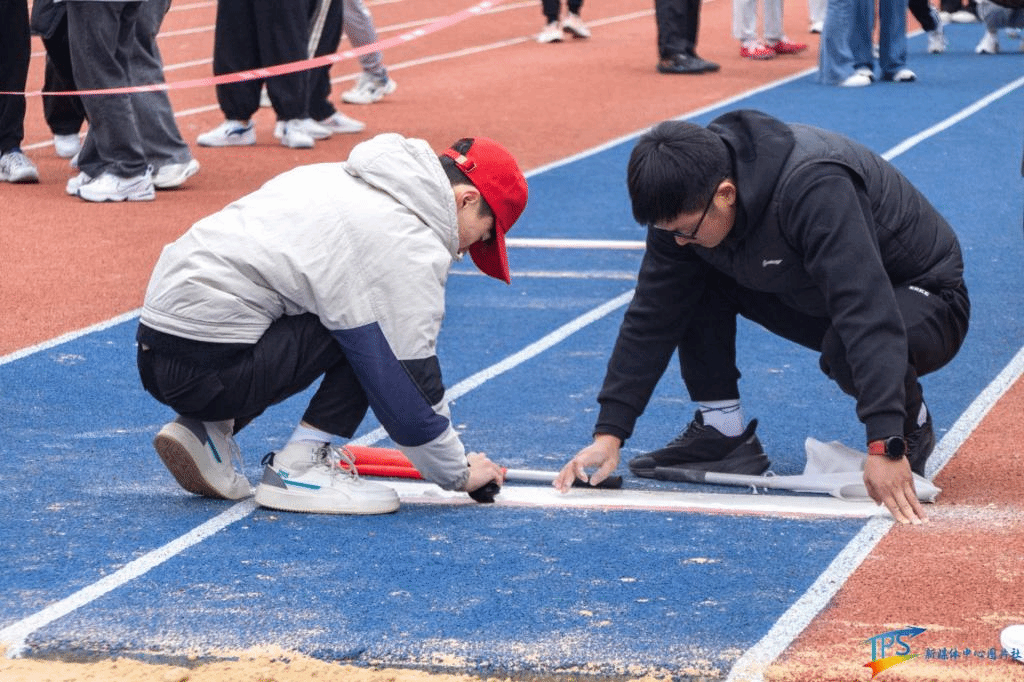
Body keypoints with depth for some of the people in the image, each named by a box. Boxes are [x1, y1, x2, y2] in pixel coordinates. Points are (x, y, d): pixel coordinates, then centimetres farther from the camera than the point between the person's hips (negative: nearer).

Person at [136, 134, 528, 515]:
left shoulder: (342, 179, 18)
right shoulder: (411, 246, -10)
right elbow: (409, 386, -9)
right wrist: (458, 473, 6)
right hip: (208, 368, -9)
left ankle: (206, 430, 13)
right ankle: (298, 467, -5)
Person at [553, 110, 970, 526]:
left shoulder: (815, 190, -38)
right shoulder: (686, 200, -15)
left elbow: (868, 317, -45)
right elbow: (652, 316, -9)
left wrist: (885, 445, -52)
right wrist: (608, 433, -13)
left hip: (924, 297, -7)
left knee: (847, 350, -38)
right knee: (690, 282, -9)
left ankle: (912, 426, -7)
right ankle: (722, 431, 0)